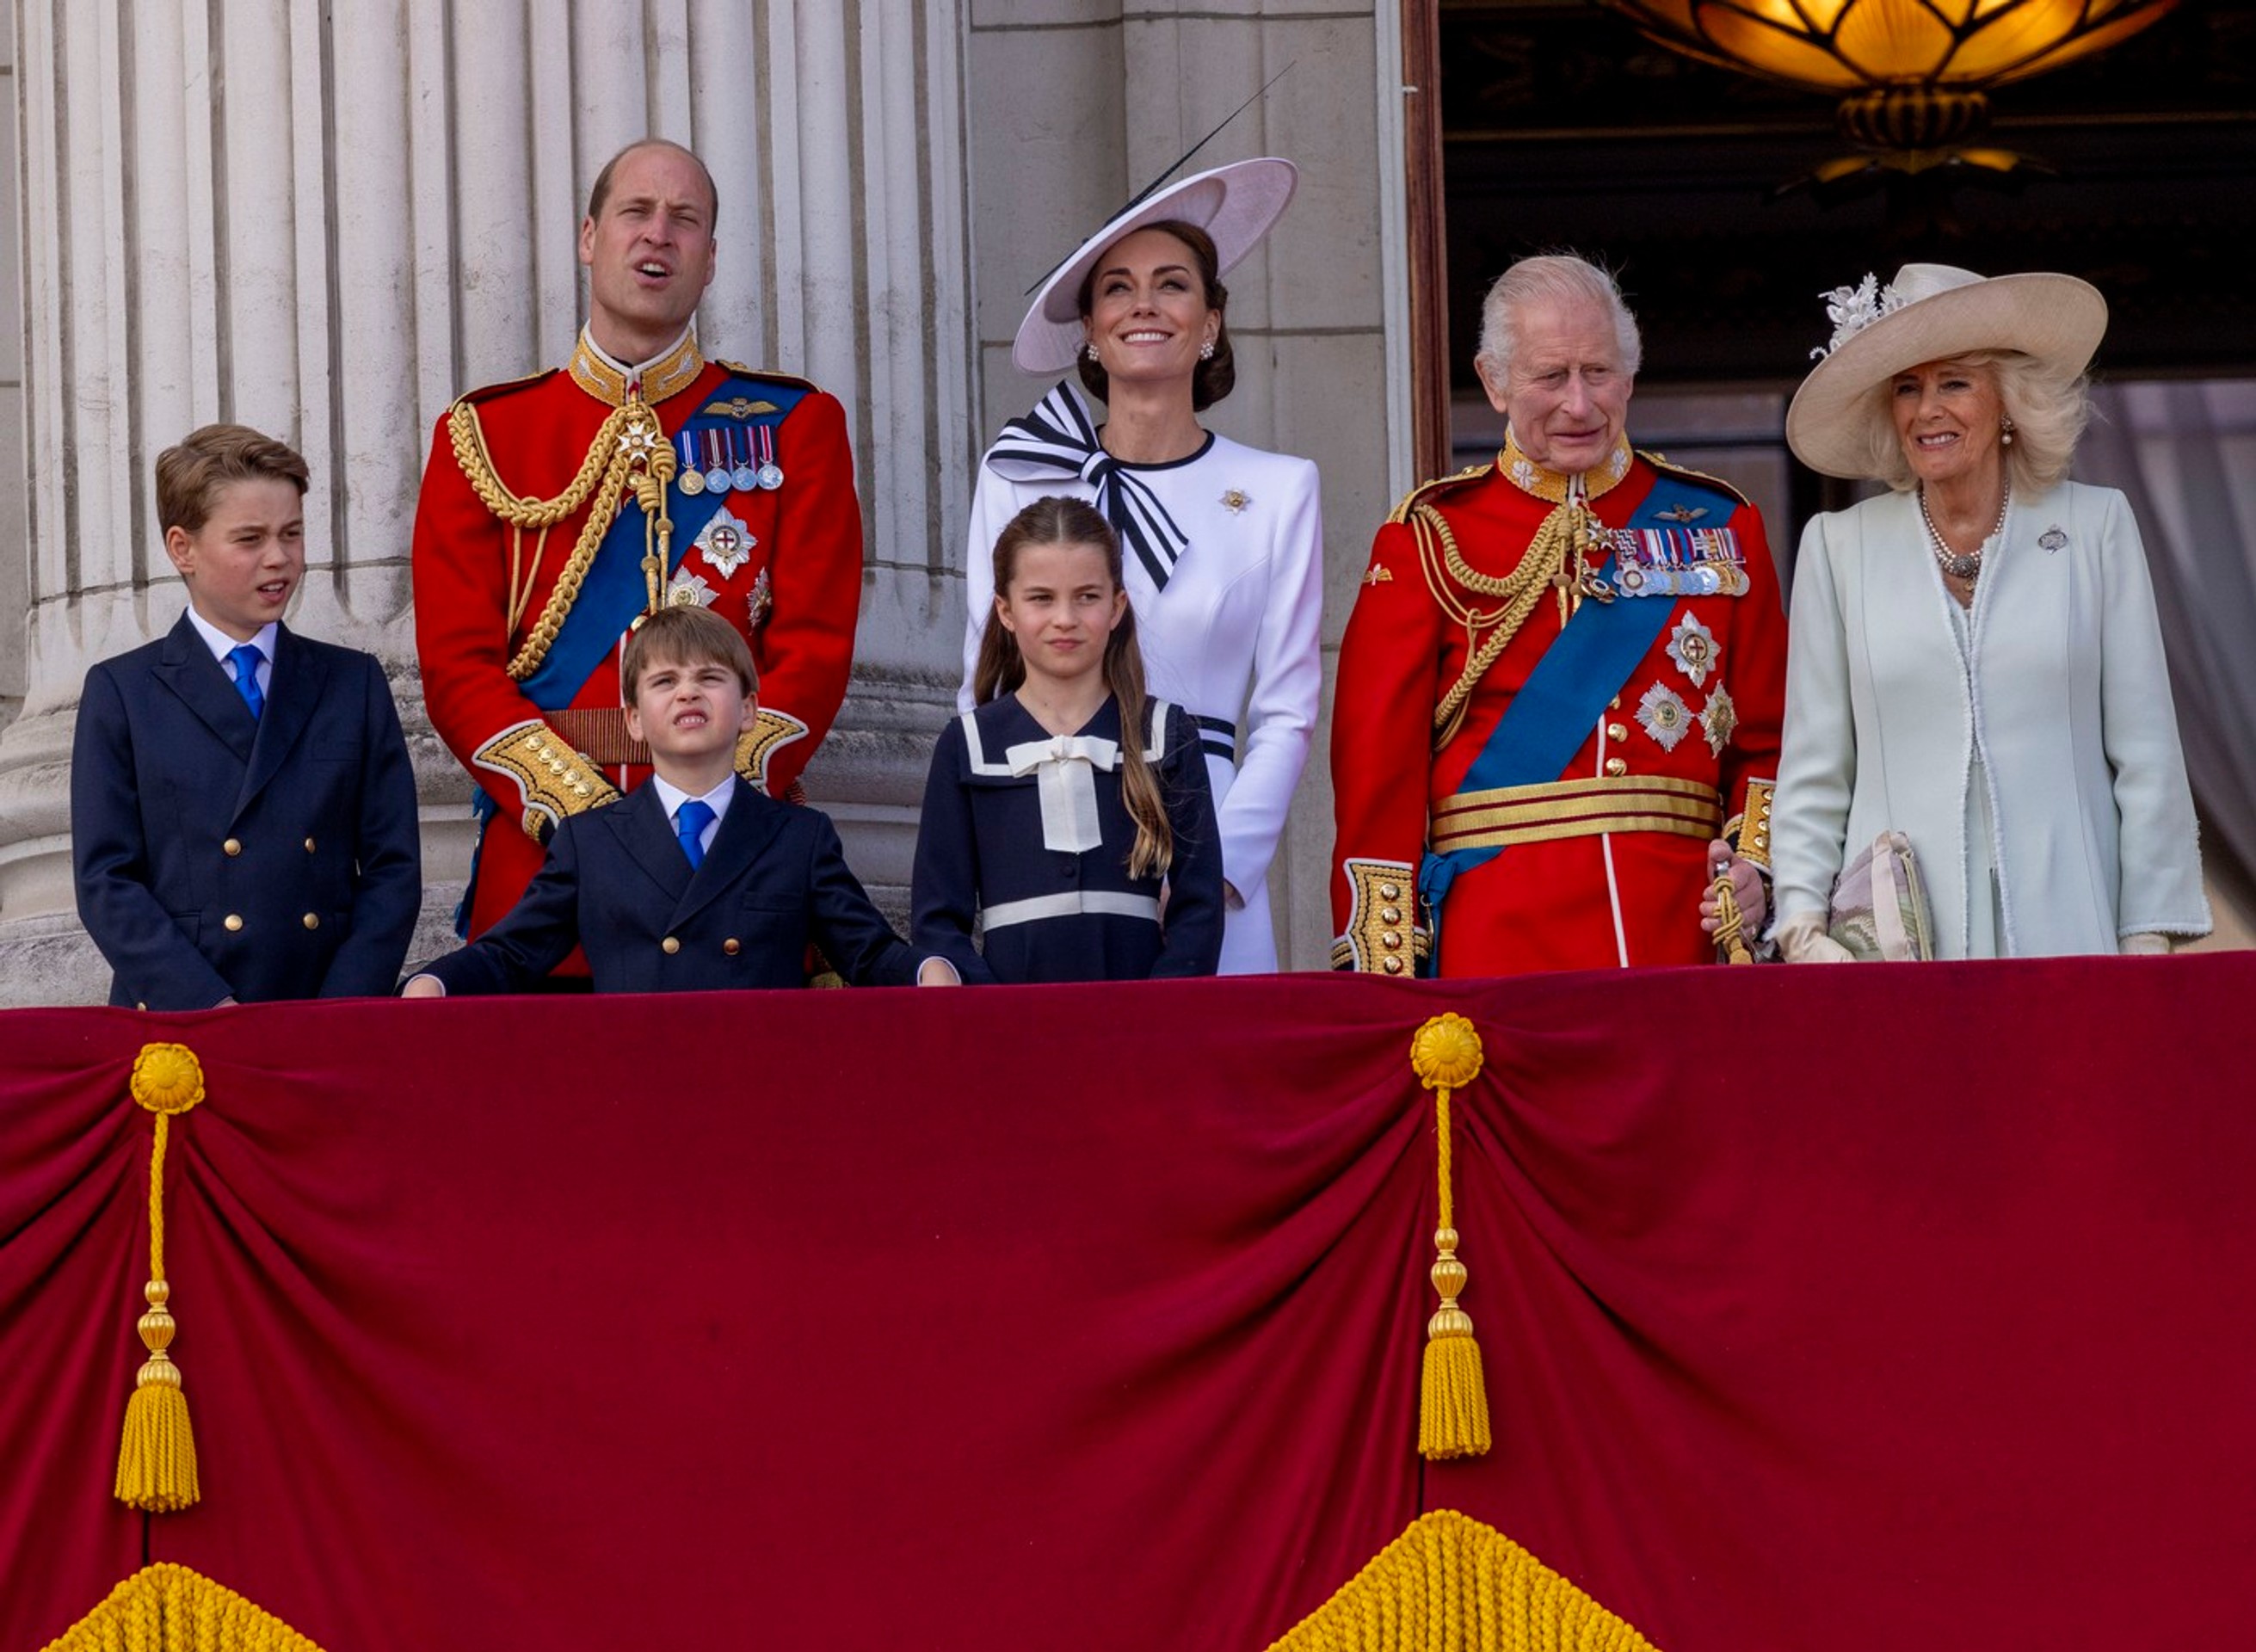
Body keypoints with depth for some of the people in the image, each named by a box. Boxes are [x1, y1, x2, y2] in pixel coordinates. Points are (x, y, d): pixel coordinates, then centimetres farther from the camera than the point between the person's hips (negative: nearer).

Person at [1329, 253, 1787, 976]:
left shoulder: (1719, 528, 12)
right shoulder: (1431, 539, 5)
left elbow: (1765, 741, 13)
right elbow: (1378, 762, 1)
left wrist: (1758, 863, -6)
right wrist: (1384, 974, -7)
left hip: (1684, 936, 2)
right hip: (1498, 940, -2)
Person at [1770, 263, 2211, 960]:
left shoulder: (2097, 526, 8)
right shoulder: (1838, 546, 9)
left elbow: (2146, 755, 6)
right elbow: (1812, 771, 8)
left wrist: (2149, 941, 0)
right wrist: (1802, 927, -4)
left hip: (2065, 932, 0)